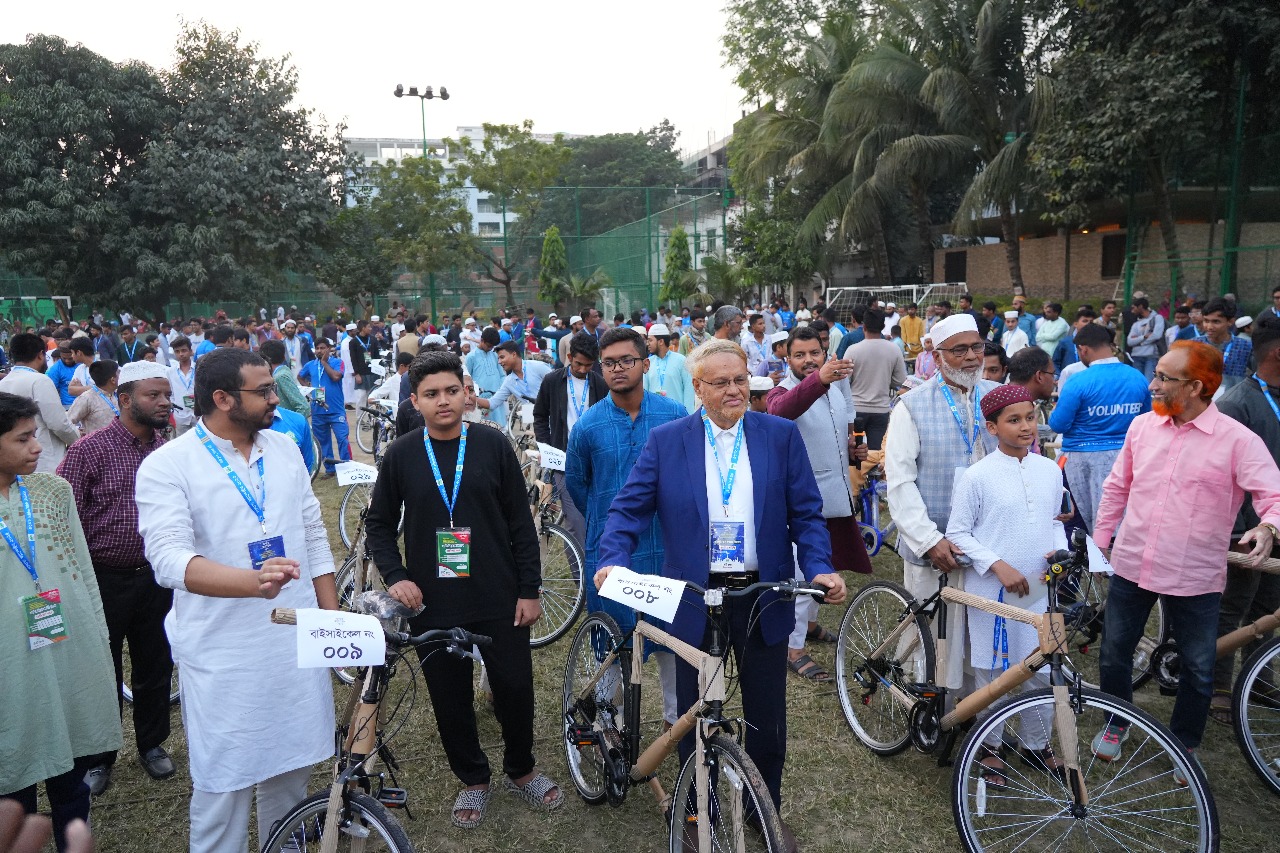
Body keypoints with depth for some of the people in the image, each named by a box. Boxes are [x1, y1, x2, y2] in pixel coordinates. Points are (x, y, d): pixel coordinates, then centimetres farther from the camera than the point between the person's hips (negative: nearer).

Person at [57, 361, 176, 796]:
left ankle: (152, 744, 36)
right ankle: (99, 757, 30)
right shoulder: (89, 450, -13)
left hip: (153, 577, 4)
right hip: (105, 580, -4)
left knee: (155, 667, 15)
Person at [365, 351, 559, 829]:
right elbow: (379, 524, 7)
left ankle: (521, 770, 34)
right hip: (432, 605, 1)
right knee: (451, 699, 12)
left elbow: (520, 522, 0)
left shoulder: (492, 445, -3)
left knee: (515, 687, 8)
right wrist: (395, 576, -7)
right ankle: (473, 779, 35)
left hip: (499, 599, 0)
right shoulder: (401, 455, -1)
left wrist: (529, 589, -2)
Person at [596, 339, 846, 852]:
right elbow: (630, 507, -5)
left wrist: (820, 568, -16)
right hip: (694, 598, -1)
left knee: (767, 712, 15)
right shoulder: (666, 440, -2)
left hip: (763, 597, 1)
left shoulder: (782, 436, 0)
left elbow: (806, 514, -1)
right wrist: (613, 559, -22)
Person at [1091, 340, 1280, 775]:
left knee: (1198, 670, 13)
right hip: (1131, 566, 3)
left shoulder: (1238, 440, -12)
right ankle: (1115, 723, 40)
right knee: (1114, 654, 16)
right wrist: (1101, 539, 11)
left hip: (1195, 577, -3)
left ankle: (1186, 745, 36)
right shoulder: (1142, 425, 1)